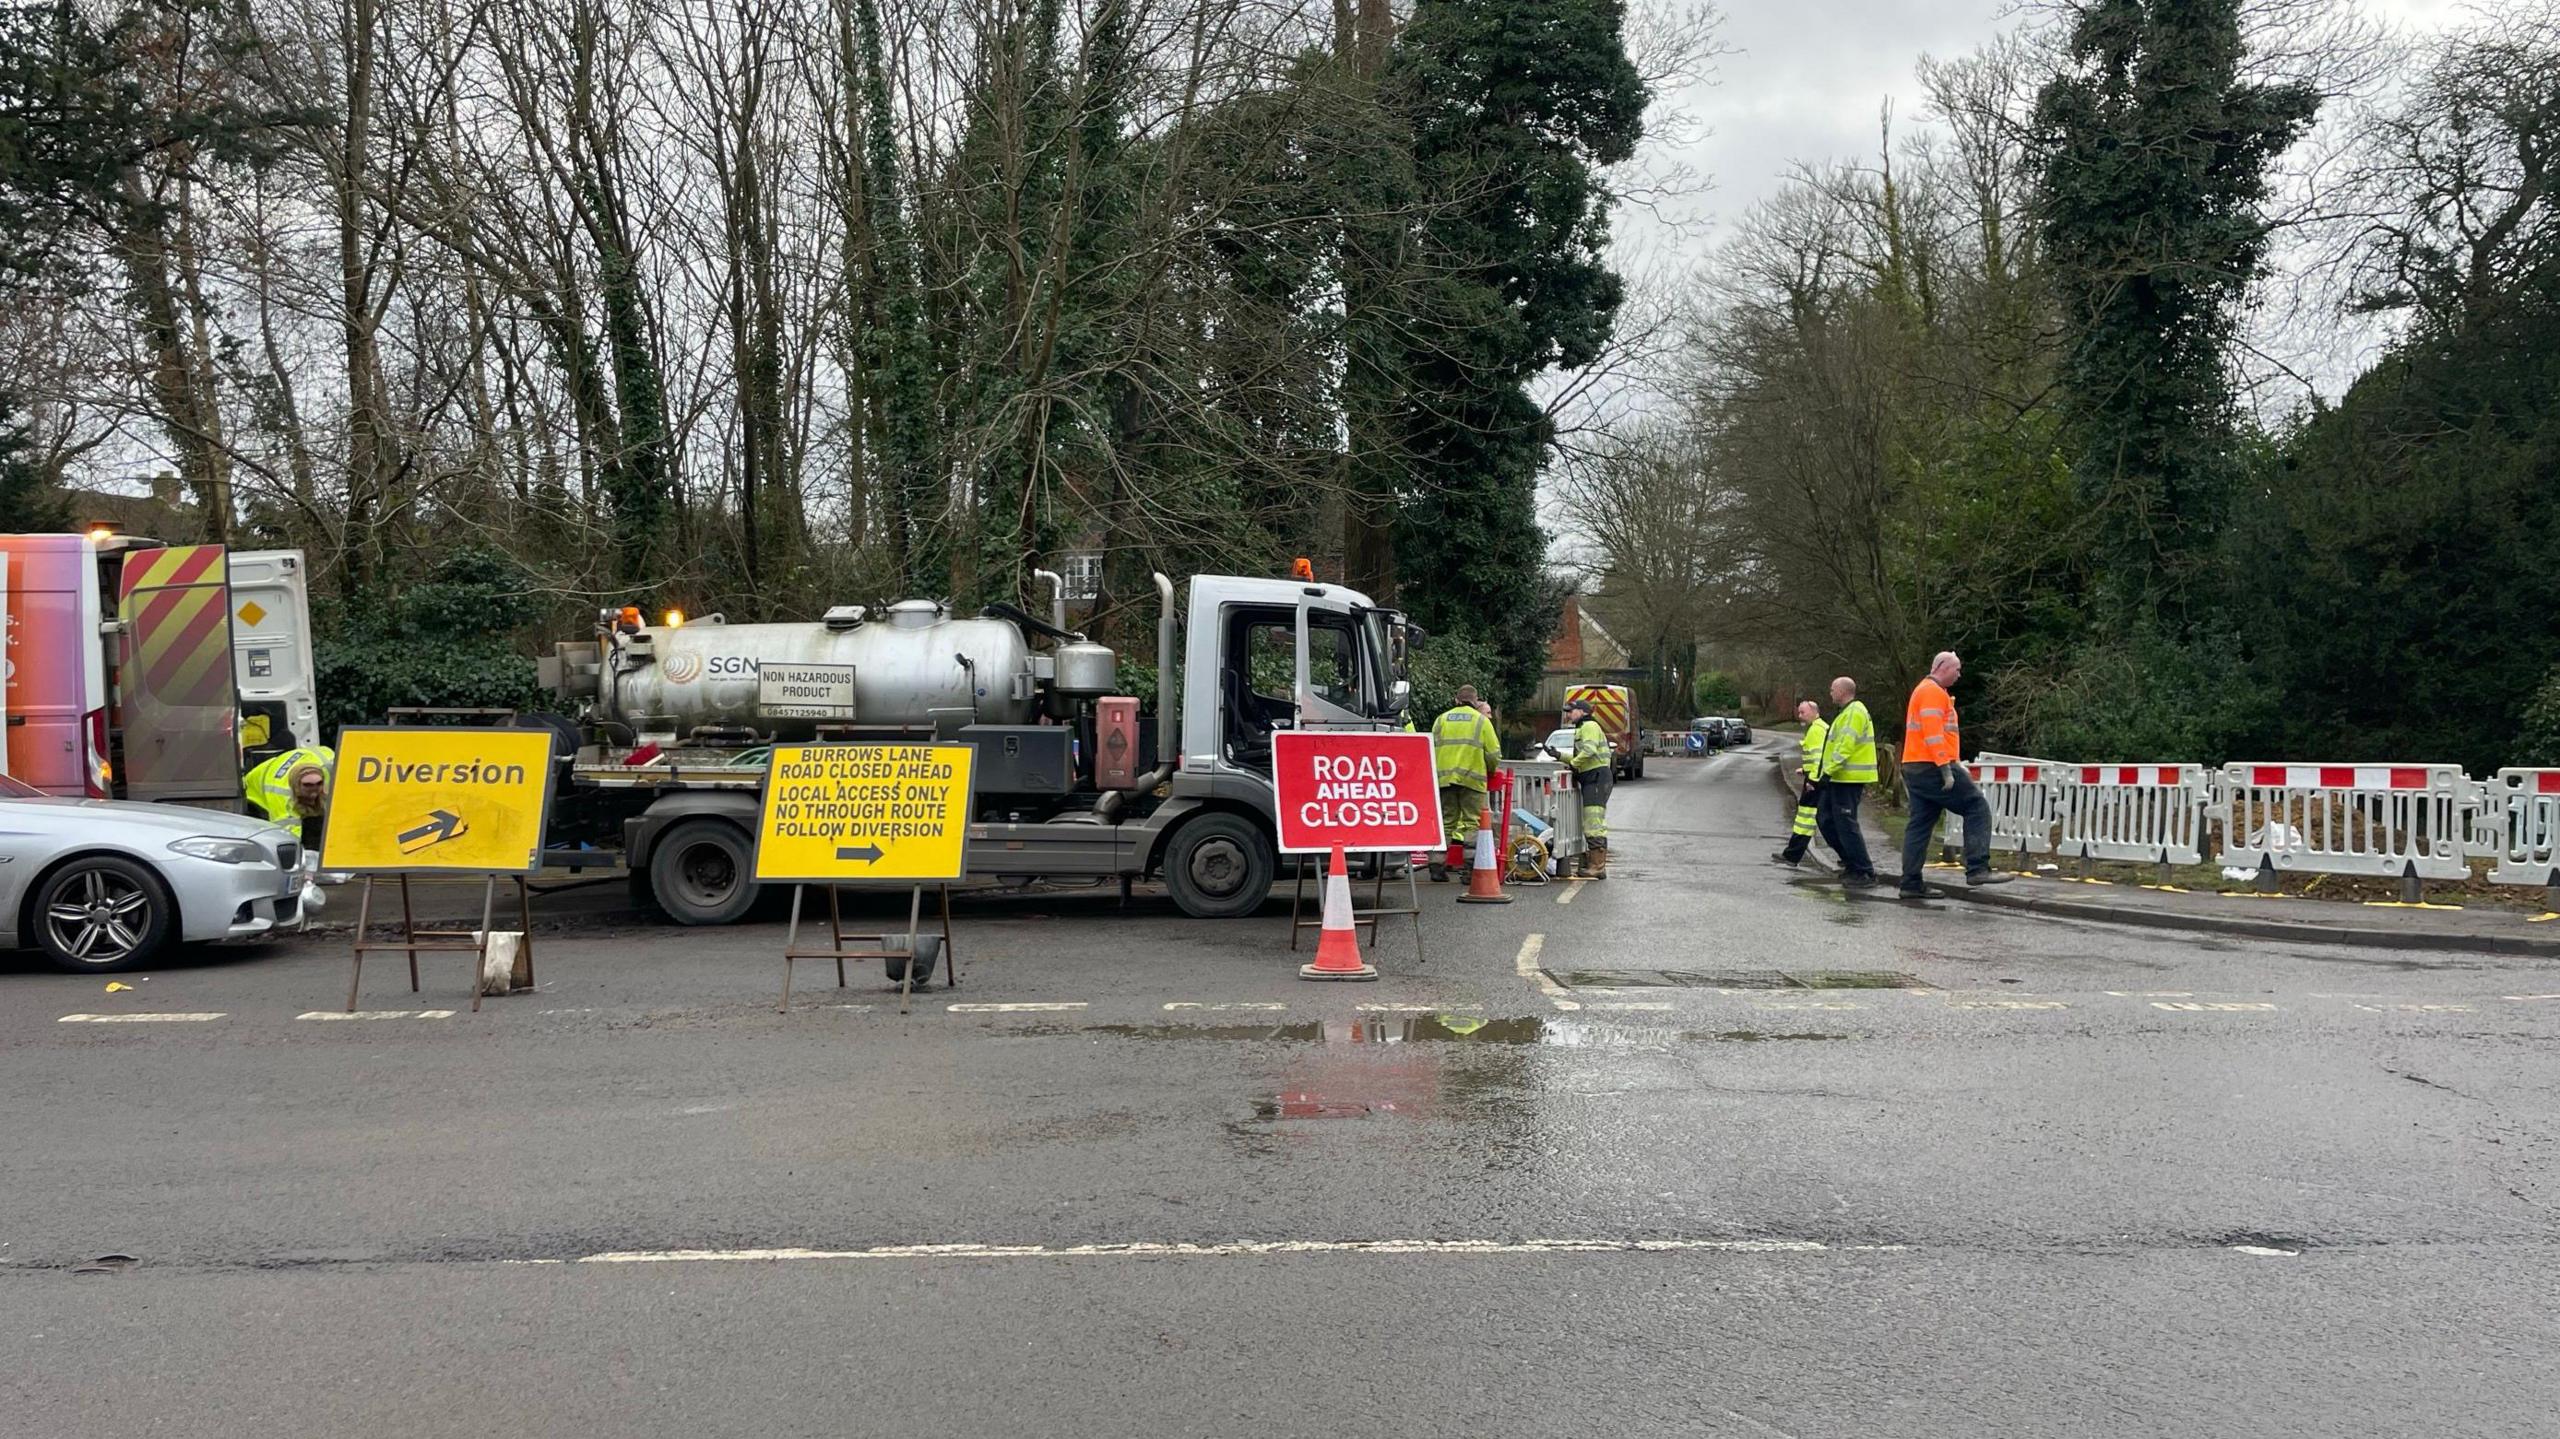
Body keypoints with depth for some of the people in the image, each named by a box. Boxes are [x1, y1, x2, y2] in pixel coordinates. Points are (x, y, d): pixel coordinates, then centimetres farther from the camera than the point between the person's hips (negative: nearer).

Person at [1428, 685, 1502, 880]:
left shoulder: (1442, 720, 12)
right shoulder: (1481, 721, 4)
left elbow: (1432, 749, 10)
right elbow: (1493, 754, 1)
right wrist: (1490, 771, 19)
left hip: (1445, 778, 3)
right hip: (1472, 777, -3)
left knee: (1445, 822, 9)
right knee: (1472, 822, 0)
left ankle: (1437, 865, 4)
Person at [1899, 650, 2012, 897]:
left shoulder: (1923, 691, 24)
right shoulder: (1933, 692, -9)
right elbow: (1933, 733, -18)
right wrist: (1946, 770, -22)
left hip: (1915, 769, 10)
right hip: (1933, 766, -10)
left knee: (1920, 825, 7)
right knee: (1977, 808, -6)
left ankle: (1911, 884, 5)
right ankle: (1977, 869, -13)